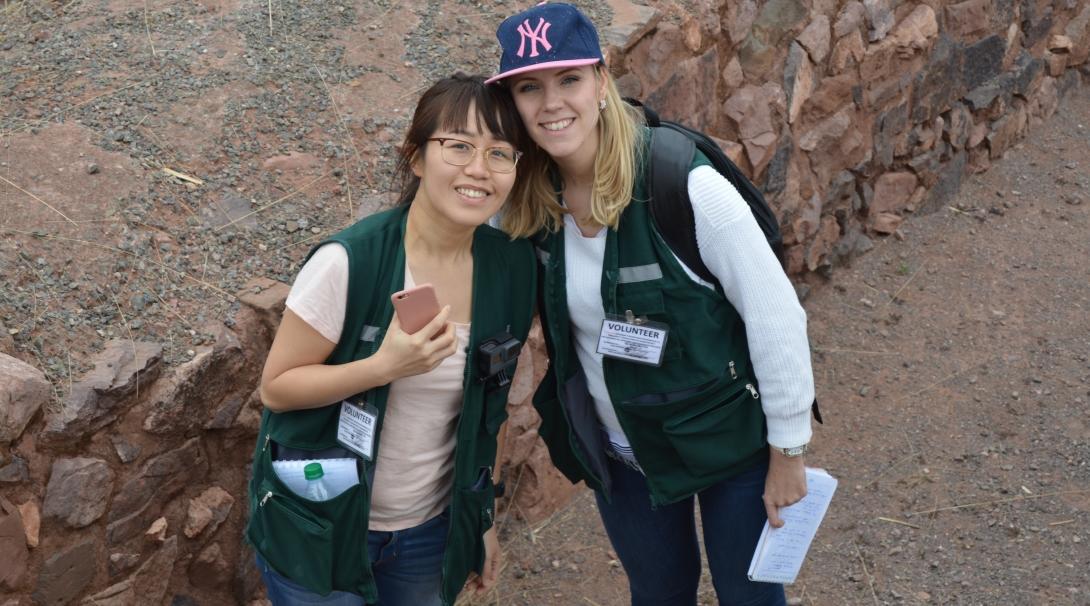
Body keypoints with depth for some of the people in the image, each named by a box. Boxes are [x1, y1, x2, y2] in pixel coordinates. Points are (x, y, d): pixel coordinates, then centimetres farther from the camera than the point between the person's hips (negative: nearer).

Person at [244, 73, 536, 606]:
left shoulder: (513, 267, -8)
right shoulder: (349, 262, -22)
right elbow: (276, 388, -14)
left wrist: (481, 520, 12)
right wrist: (384, 365, -29)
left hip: (432, 531, 4)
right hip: (320, 528, -4)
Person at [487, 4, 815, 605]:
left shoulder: (685, 183, -25)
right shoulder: (533, 200, -10)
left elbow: (774, 313, -20)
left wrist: (787, 451, -14)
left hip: (728, 440, -4)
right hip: (619, 452, 4)